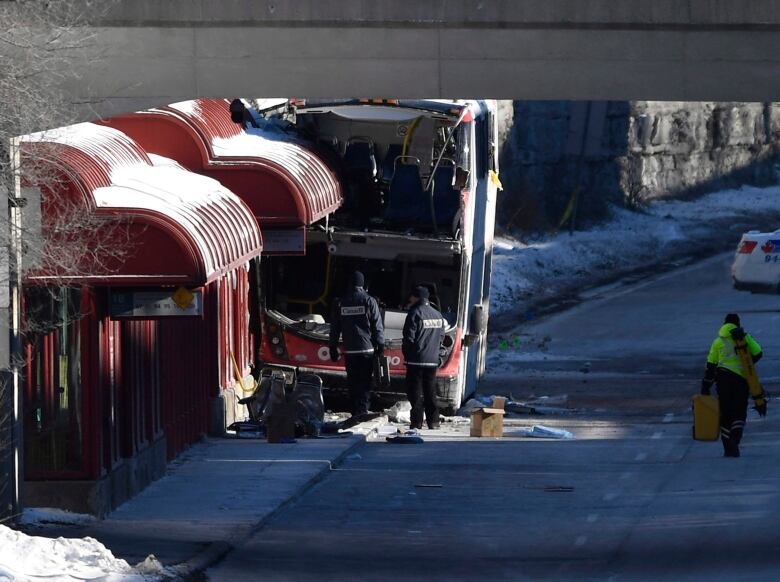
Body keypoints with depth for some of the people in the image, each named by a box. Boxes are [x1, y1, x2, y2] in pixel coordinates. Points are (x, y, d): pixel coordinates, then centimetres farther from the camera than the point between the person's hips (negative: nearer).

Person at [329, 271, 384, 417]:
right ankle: (363, 411, -12)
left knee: (352, 383, 8)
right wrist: (380, 345, 3)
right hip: (367, 350, -2)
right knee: (365, 383, -2)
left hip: (349, 350, 2)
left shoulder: (340, 302, 5)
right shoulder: (369, 301, -3)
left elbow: (334, 328, 9)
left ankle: (355, 412, 7)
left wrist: (333, 348, 15)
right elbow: (377, 326, -4)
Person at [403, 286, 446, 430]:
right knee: (430, 391, 12)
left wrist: (406, 354, 1)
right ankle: (433, 421, 11)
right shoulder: (437, 315, 10)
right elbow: (441, 336, 14)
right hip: (433, 360, 6)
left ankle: (417, 422, -6)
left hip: (416, 359, -6)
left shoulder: (415, 314, -11)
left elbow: (409, 337, -13)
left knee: (415, 391, -2)